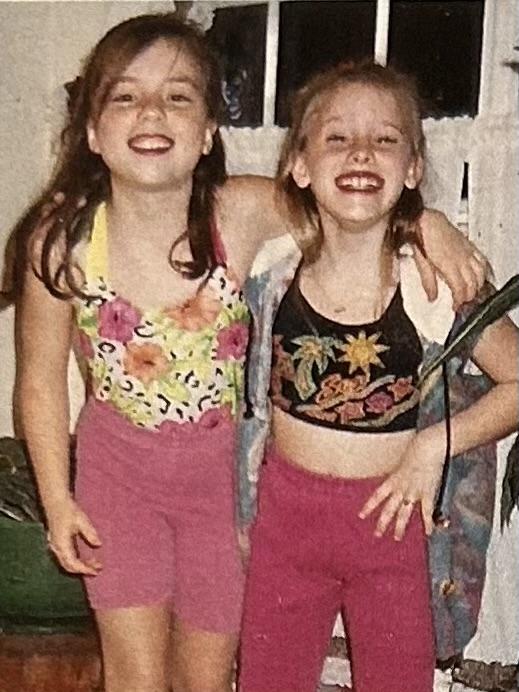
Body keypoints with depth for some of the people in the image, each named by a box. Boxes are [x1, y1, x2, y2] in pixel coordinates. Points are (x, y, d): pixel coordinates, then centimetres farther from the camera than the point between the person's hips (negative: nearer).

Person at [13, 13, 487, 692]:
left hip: (226, 469, 1)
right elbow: (42, 380, -6)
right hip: (118, 467, 0)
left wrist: (428, 222, -24)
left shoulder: (246, 215, -22)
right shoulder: (62, 239, -19)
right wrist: (57, 500, -3)